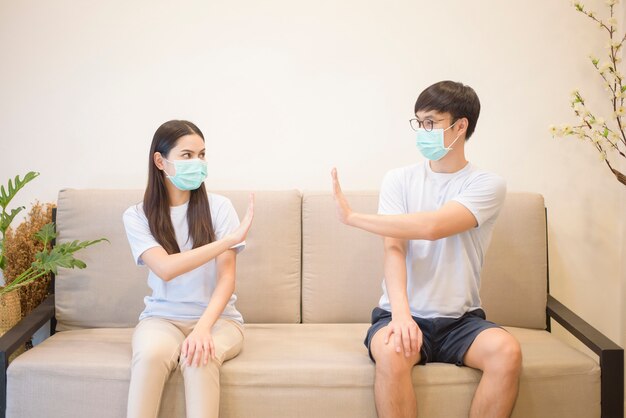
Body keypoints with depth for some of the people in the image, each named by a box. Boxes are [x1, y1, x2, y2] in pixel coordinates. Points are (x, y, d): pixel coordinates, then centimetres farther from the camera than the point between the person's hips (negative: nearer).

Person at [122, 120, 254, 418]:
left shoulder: (218, 206, -3)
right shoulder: (137, 216, -2)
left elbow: (226, 277, -11)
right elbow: (165, 268, -19)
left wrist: (203, 326, -28)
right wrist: (230, 239, -23)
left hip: (217, 317, 0)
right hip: (162, 317, 1)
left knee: (199, 358, -34)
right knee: (151, 353, -33)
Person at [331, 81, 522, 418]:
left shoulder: (487, 185, -2)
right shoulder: (399, 179, 4)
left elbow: (432, 227, -19)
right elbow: (394, 248, -9)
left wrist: (352, 217, -16)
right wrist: (400, 312, -26)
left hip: (461, 319, 0)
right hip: (405, 313, 0)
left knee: (507, 351, -28)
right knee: (390, 352, -33)